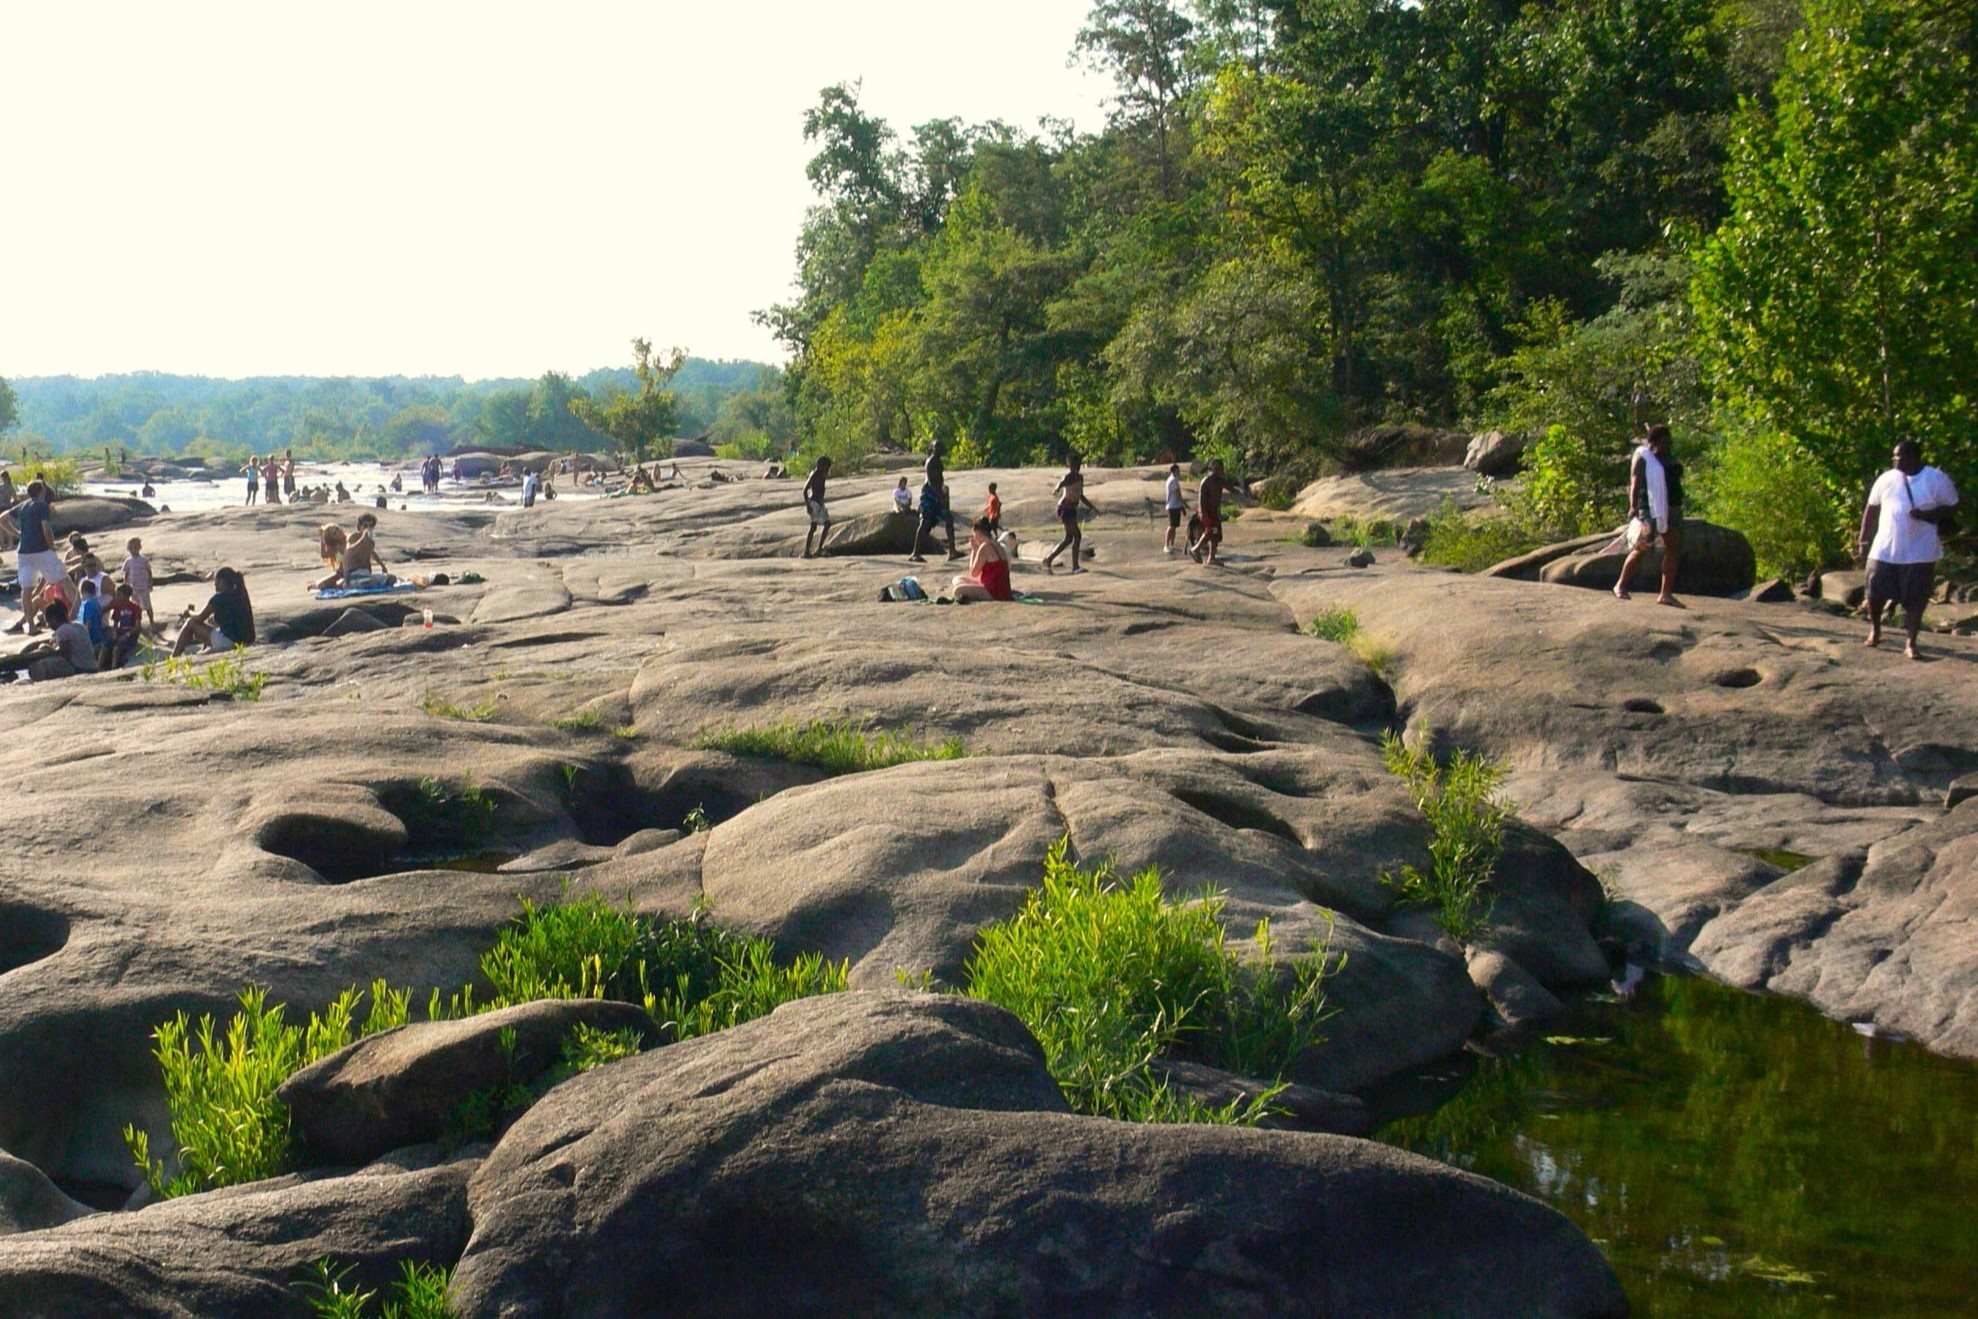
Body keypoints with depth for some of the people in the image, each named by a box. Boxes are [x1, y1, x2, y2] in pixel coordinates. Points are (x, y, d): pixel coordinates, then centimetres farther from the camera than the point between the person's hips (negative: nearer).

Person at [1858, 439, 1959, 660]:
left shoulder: (1936, 480, -5)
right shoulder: (1887, 479, 5)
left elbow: (1950, 508, -1)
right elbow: (1872, 509, 12)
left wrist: (1926, 515, -19)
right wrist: (1863, 540, 10)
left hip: (1919, 553, -3)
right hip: (1884, 549, 3)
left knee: (1915, 599, 0)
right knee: (1875, 593, 6)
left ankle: (1911, 643, 11)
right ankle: (1874, 632, 30)